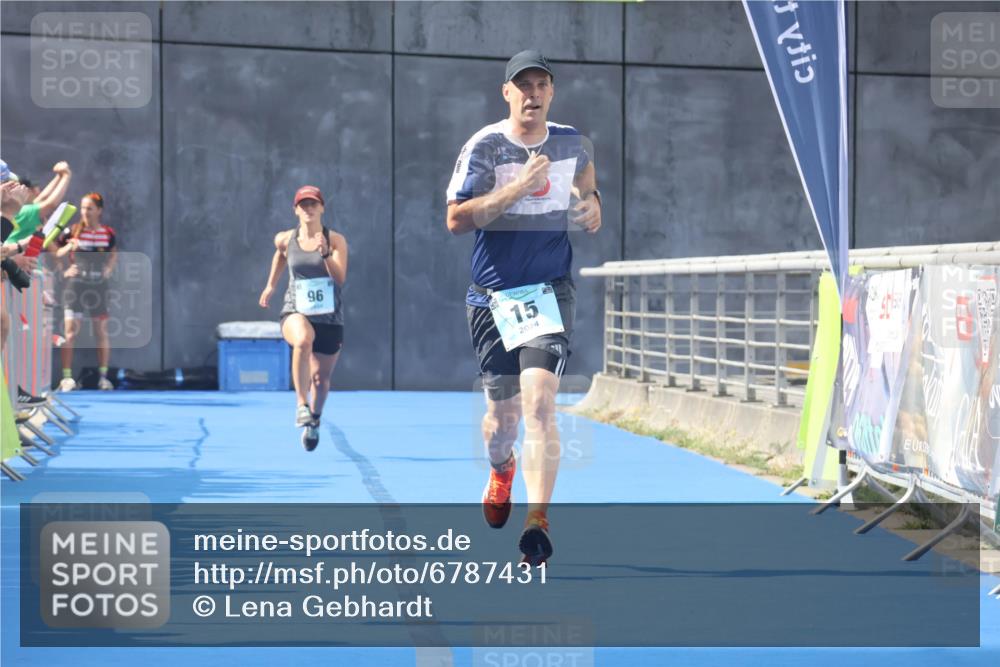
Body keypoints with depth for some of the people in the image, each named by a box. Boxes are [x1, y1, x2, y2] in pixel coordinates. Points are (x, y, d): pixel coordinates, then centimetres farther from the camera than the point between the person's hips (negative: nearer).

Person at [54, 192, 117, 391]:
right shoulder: (72, 231, -4)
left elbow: (114, 255, 20)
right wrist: (64, 271, -11)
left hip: (98, 286, 2)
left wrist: (109, 269, 3)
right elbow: (56, 254, 4)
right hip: (75, 285, -2)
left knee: (102, 332, 5)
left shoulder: (108, 233, 2)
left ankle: (103, 376, 13)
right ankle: (67, 377, -6)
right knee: (71, 332, -7)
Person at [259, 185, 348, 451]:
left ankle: (314, 422, 40)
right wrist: (271, 285, 28)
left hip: (330, 317, 1)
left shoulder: (335, 240, -5)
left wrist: (325, 254, -31)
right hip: (295, 312, -1)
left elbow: (340, 278, -16)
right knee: (303, 340, -38)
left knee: (320, 378, 10)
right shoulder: (285, 240, 1)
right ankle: (301, 405, -33)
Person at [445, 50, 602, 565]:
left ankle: (538, 522, -20)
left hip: (550, 291, 1)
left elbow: (585, 180, 27)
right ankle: (501, 469, 46)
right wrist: (518, 187, -23)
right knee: (502, 411, 9)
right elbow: (456, 219, -16)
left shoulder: (570, 142, 5)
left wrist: (592, 206, 5)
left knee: (538, 400, -19)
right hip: (493, 296, -1)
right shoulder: (484, 147, -7)